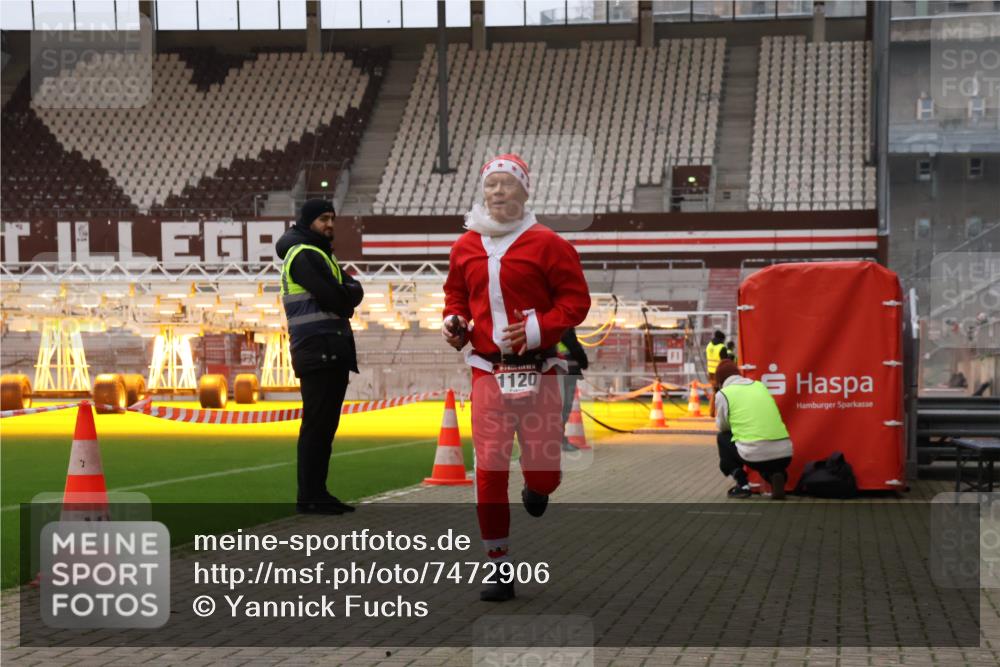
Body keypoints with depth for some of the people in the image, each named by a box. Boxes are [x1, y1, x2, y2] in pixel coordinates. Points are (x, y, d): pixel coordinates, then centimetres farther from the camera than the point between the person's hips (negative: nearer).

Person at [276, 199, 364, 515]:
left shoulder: (323, 255, 23)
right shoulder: (303, 255, -8)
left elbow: (354, 291, 14)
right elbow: (334, 298, -16)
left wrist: (345, 293, -4)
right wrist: (346, 296, 3)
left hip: (335, 352, 10)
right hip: (317, 350, -10)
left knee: (326, 424, 10)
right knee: (316, 424, -8)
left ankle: (318, 493, 15)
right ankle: (308, 497, -6)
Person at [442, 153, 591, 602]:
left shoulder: (546, 244, -4)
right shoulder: (465, 247, 9)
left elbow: (576, 299, -5)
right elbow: (456, 294, 24)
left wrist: (538, 328, -18)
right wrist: (454, 322, 3)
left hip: (536, 371, -3)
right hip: (488, 373, 3)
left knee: (543, 472, 0)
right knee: (489, 471, -2)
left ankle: (536, 489, 40)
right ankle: (500, 568, 9)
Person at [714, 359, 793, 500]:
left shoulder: (723, 393, 5)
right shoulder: (760, 385, 20)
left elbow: (722, 426, 17)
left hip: (755, 454, -4)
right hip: (784, 454, 4)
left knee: (722, 438, 26)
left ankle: (742, 484, 12)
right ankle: (775, 475, 5)